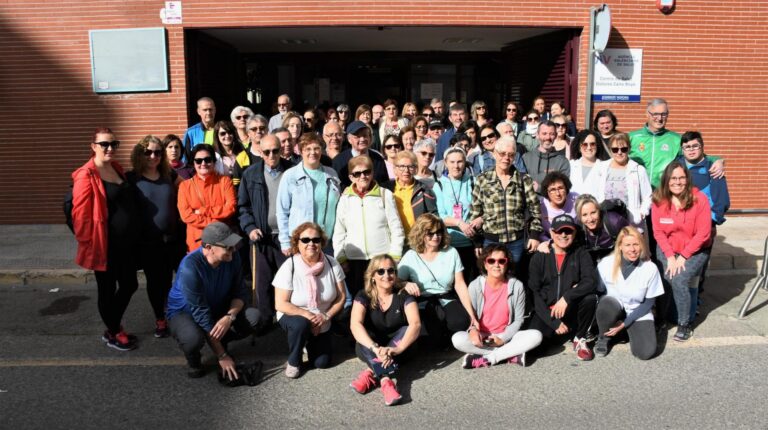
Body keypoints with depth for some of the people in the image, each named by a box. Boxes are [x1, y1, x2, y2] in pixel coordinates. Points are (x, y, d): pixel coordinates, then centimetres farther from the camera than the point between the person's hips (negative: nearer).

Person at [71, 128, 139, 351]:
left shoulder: (117, 168, 9)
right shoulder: (86, 176, -15)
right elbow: (80, 214, -16)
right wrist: (89, 242, -11)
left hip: (126, 242, 8)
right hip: (105, 245, -8)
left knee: (130, 284, 15)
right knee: (107, 289, 9)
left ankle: (114, 327, 36)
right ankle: (113, 334, 27)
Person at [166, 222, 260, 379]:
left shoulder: (232, 257, -18)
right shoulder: (190, 267, -34)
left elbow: (240, 292, -8)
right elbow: (201, 313, -31)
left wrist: (229, 316, -32)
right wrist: (222, 356, -28)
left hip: (217, 308, 5)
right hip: (184, 312, -5)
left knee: (254, 316, -20)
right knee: (193, 338, -38)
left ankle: (220, 343, 8)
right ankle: (193, 361, -1)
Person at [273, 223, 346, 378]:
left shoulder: (332, 264, -14)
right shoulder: (289, 267, -22)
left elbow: (341, 297, -6)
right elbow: (281, 304, -21)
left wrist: (326, 316, -19)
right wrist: (308, 315, -27)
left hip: (321, 323, 3)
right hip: (293, 317, -3)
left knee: (322, 362, -4)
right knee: (301, 324, -36)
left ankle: (310, 341, 29)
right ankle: (293, 362, -8)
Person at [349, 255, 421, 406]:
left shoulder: (404, 295, -8)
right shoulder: (363, 296, -9)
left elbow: (415, 324, -23)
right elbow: (355, 324, -26)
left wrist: (398, 349, -42)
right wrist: (375, 348, -43)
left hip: (397, 345, 1)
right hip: (370, 349, 0)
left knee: (406, 330, -28)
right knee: (364, 336, -31)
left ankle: (371, 373, -38)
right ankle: (386, 380, -50)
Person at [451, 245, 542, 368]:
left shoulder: (517, 286, -6)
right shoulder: (475, 286, -6)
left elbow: (518, 319, -2)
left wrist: (503, 338, -16)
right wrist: (473, 329, -27)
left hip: (506, 336, 0)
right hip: (481, 338, 0)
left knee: (535, 336, -25)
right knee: (457, 339, -30)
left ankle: (486, 359, -22)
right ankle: (511, 355, -22)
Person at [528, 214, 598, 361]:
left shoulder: (581, 254, 4)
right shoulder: (539, 257, 1)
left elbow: (591, 281, -13)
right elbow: (534, 293, -4)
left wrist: (567, 297, -26)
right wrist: (554, 322, -12)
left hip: (572, 311, 1)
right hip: (547, 314, -1)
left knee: (590, 298, -28)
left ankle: (580, 339, -3)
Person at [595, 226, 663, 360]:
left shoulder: (650, 268, -14)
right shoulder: (606, 264, -16)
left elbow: (649, 303, -7)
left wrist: (624, 323, -13)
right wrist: (602, 317, -16)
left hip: (638, 313, 1)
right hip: (612, 307, 0)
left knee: (646, 352, -22)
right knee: (607, 306, -38)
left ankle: (628, 330, 13)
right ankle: (603, 338, -5)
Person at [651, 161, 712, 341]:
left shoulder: (699, 199, -15)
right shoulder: (659, 200, -7)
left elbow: (703, 233, -15)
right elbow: (658, 232, -6)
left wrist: (683, 257, -16)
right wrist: (670, 256, -15)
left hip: (695, 251, -2)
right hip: (667, 250, 2)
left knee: (680, 280, -23)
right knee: (669, 278, -22)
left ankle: (685, 323, -3)